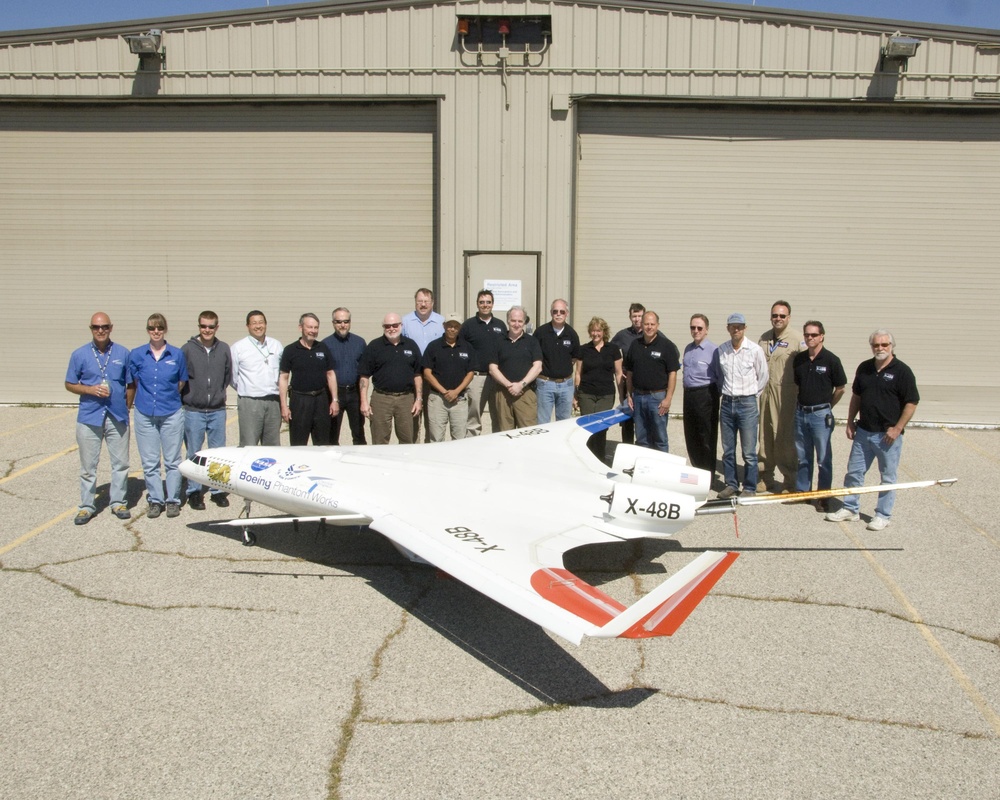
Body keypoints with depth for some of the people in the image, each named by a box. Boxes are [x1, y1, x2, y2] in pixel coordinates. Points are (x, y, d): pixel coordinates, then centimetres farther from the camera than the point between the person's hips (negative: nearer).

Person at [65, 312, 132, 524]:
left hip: (117, 417, 1)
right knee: (88, 466, 7)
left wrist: (126, 407, 0)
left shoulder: (123, 354, 4)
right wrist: (90, 389, -11)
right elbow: (69, 384, 6)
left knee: (120, 463, 8)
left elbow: (131, 384, 9)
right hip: (89, 417, -1)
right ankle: (87, 506, 18)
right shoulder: (79, 355, 2)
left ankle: (119, 502, 21)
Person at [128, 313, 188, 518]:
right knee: (149, 462, 6)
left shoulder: (177, 355, 1)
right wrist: (149, 397, 7)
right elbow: (134, 382, 11)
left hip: (172, 414, -1)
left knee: (172, 460, 4)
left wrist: (169, 398, 8)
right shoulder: (136, 355, 2)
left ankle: (173, 500, 14)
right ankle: (155, 500, 17)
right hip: (145, 414, 1)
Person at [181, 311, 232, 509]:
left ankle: (218, 490, 18)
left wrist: (219, 394, 8)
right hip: (193, 411, -2)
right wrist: (187, 398, 0)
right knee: (194, 454, 5)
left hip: (217, 410, 2)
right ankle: (194, 492, 15)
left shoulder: (224, 349, 4)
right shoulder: (187, 349, -4)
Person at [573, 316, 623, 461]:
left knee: (601, 428, -2)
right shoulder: (584, 350, 6)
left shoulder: (613, 349, 4)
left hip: (606, 395, 0)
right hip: (586, 394, 1)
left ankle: (600, 460, 12)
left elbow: (619, 373, 6)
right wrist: (574, 396, 6)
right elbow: (578, 374, 10)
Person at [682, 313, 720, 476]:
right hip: (688, 395, 7)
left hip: (705, 396, -7)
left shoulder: (713, 350, -12)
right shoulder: (688, 349, 12)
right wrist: (688, 392, 16)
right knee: (691, 438, 14)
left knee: (706, 439, 3)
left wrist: (714, 394, -7)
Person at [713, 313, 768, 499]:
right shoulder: (720, 350, 3)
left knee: (749, 452, 0)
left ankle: (750, 489, 10)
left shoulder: (755, 350, -6)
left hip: (747, 404, -3)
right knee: (727, 450, 11)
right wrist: (724, 391, 11)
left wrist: (752, 395, 5)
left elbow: (763, 377, 4)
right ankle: (731, 485, 22)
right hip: (727, 403, 4)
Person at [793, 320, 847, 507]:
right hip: (801, 413, 5)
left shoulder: (831, 360, -8)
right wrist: (803, 403, 13)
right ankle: (802, 491, 23)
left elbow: (840, 389, -1)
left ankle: (824, 497, 9)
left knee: (824, 459, 2)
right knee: (803, 457, 14)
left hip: (820, 415, -5)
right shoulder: (799, 359, 6)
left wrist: (826, 406, 5)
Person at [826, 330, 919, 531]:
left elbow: (911, 402, -10)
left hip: (888, 435, -5)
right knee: (854, 472, 10)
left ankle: (883, 515, 17)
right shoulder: (864, 368, 7)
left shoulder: (902, 371, -9)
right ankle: (850, 509, 22)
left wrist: (897, 428, -15)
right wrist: (850, 422, 10)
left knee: (887, 477, 6)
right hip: (863, 431, 5)